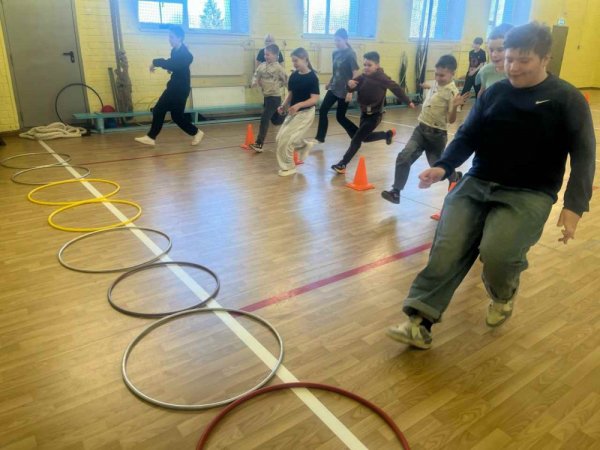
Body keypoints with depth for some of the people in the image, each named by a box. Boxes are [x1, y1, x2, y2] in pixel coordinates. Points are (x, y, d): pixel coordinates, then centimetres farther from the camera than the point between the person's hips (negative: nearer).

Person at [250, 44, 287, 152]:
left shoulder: (278, 67, -11)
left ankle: (259, 144, -11)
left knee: (264, 119, -13)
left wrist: (276, 85, -9)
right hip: (266, 96, 7)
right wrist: (255, 82, -16)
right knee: (275, 120, 17)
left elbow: (285, 80, -5)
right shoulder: (262, 65, 4)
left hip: (274, 97, -7)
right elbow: (256, 75, 4)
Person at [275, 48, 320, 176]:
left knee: (285, 139, -11)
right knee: (280, 138, 9)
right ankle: (305, 145, 31)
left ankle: (288, 167, 9)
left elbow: (314, 99, -20)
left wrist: (299, 105, -34)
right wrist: (284, 106, -6)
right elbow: (290, 94, 11)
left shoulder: (312, 77, -15)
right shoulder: (293, 76, 3)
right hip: (293, 112, 7)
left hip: (305, 113, -7)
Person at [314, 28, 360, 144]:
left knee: (340, 117, 0)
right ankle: (320, 138, 10)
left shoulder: (350, 54, -14)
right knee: (322, 110, 1)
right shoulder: (335, 53, 7)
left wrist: (350, 91, -22)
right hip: (334, 88, 7)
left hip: (344, 90, -7)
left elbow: (356, 74, -17)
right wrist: (330, 82, 20)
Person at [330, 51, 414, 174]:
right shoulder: (363, 77, -4)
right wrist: (350, 84, -30)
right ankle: (388, 134, 46)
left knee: (356, 139, -10)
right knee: (365, 137, 24)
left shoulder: (381, 77, -19)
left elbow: (396, 88, -10)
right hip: (364, 113, 7)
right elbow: (351, 89, -5)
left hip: (375, 115, -7)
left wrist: (408, 101, -2)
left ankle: (342, 164, -4)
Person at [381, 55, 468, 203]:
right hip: (421, 129, 6)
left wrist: (455, 106, -36)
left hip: (437, 134, -5)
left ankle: (456, 177, 44)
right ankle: (395, 192, -11)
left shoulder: (452, 92, -17)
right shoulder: (436, 83, 4)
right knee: (404, 157, -13)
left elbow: (451, 120, -22)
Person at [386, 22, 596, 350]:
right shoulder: (493, 93, 10)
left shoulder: (567, 99, 1)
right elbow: (467, 136, 8)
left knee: (496, 252, -26)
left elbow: (583, 155, -2)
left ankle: (504, 295, 10)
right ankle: (420, 322, -13)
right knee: (447, 248, -17)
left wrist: (575, 205, -15)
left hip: (530, 194, -3)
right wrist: (444, 166, -11)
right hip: (478, 183, 3)